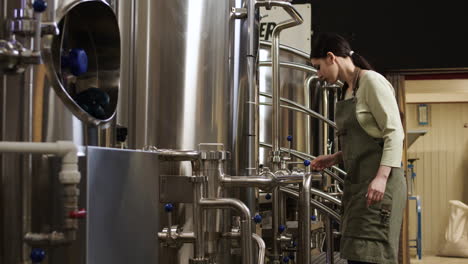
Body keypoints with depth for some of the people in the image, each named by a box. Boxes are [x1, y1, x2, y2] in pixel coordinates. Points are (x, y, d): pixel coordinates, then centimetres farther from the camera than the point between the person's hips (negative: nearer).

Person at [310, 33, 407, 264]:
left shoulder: (371, 81, -7)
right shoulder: (347, 90, 18)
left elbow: (394, 132, -15)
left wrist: (382, 177, -25)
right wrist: (334, 158, 9)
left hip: (378, 183, -9)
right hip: (357, 181, 9)